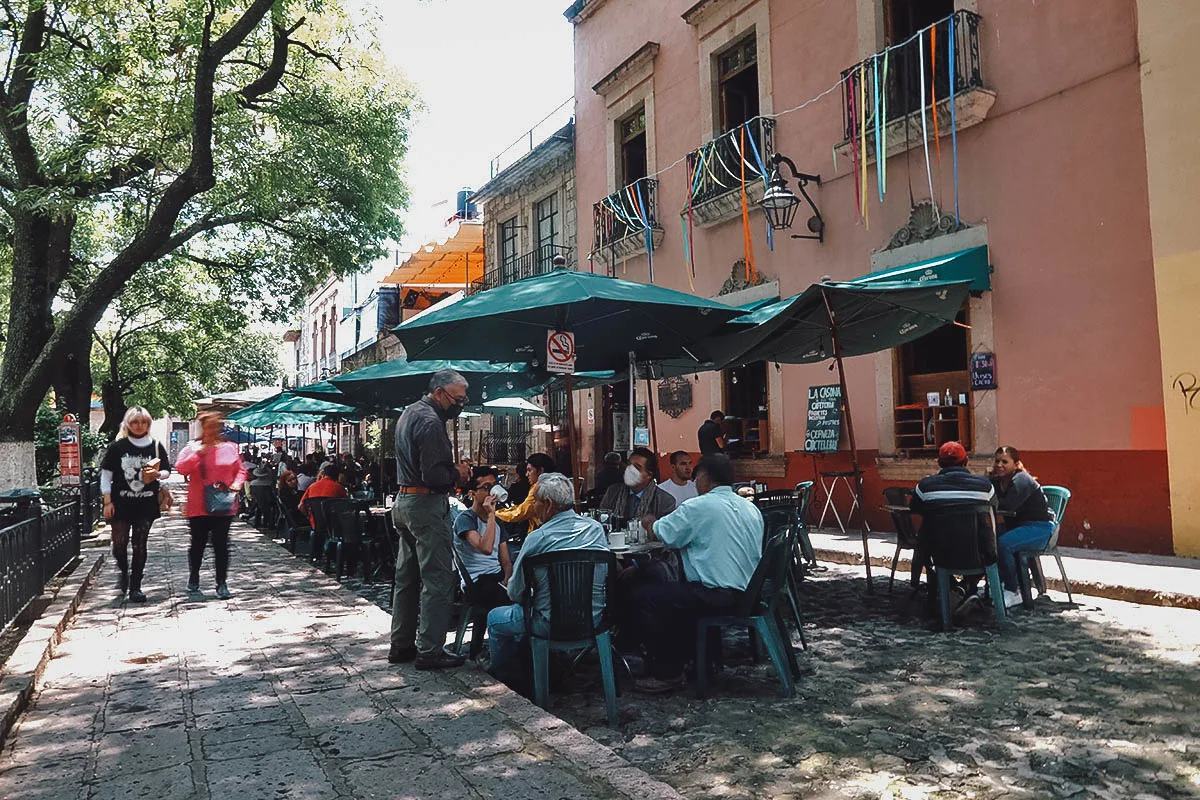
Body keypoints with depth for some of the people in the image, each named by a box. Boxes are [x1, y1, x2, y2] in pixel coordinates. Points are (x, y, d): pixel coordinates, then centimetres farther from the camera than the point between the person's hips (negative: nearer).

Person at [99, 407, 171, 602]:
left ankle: (135, 586, 11)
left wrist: (157, 474, -13)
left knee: (140, 546, 3)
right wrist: (107, 501, -2)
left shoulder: (156, 447, 4)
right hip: (121, 503, 0)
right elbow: (106, 474, 3)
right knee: (119, 544, -1)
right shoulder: (117, 447, 0)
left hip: (146, 505, 1)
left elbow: (167, 471, 11)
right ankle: (124, 571, 30)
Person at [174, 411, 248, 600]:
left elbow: (240, 470, 14)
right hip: (198, 507, 0)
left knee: (221, 545, 0)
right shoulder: (192, 448, 3)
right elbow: (180, 468, -9)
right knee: (198, 543, 11)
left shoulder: (230, 448, 7)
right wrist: (198, 454, -20)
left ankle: (221, 583, 6)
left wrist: (237, 483, -4)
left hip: (223, 506, 0)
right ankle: (193, 578, 31)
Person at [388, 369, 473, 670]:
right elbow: (434, 476, -24)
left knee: (407, 577, 15)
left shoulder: (409, 412, 15)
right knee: (438, 580, -5)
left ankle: (401, 645, 23)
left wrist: (452, 469, 10)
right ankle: (429, 651, -1)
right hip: (427, 506, -10)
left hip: (403, 502, 10)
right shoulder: (430, 422, -18)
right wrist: (456, 473, -6)